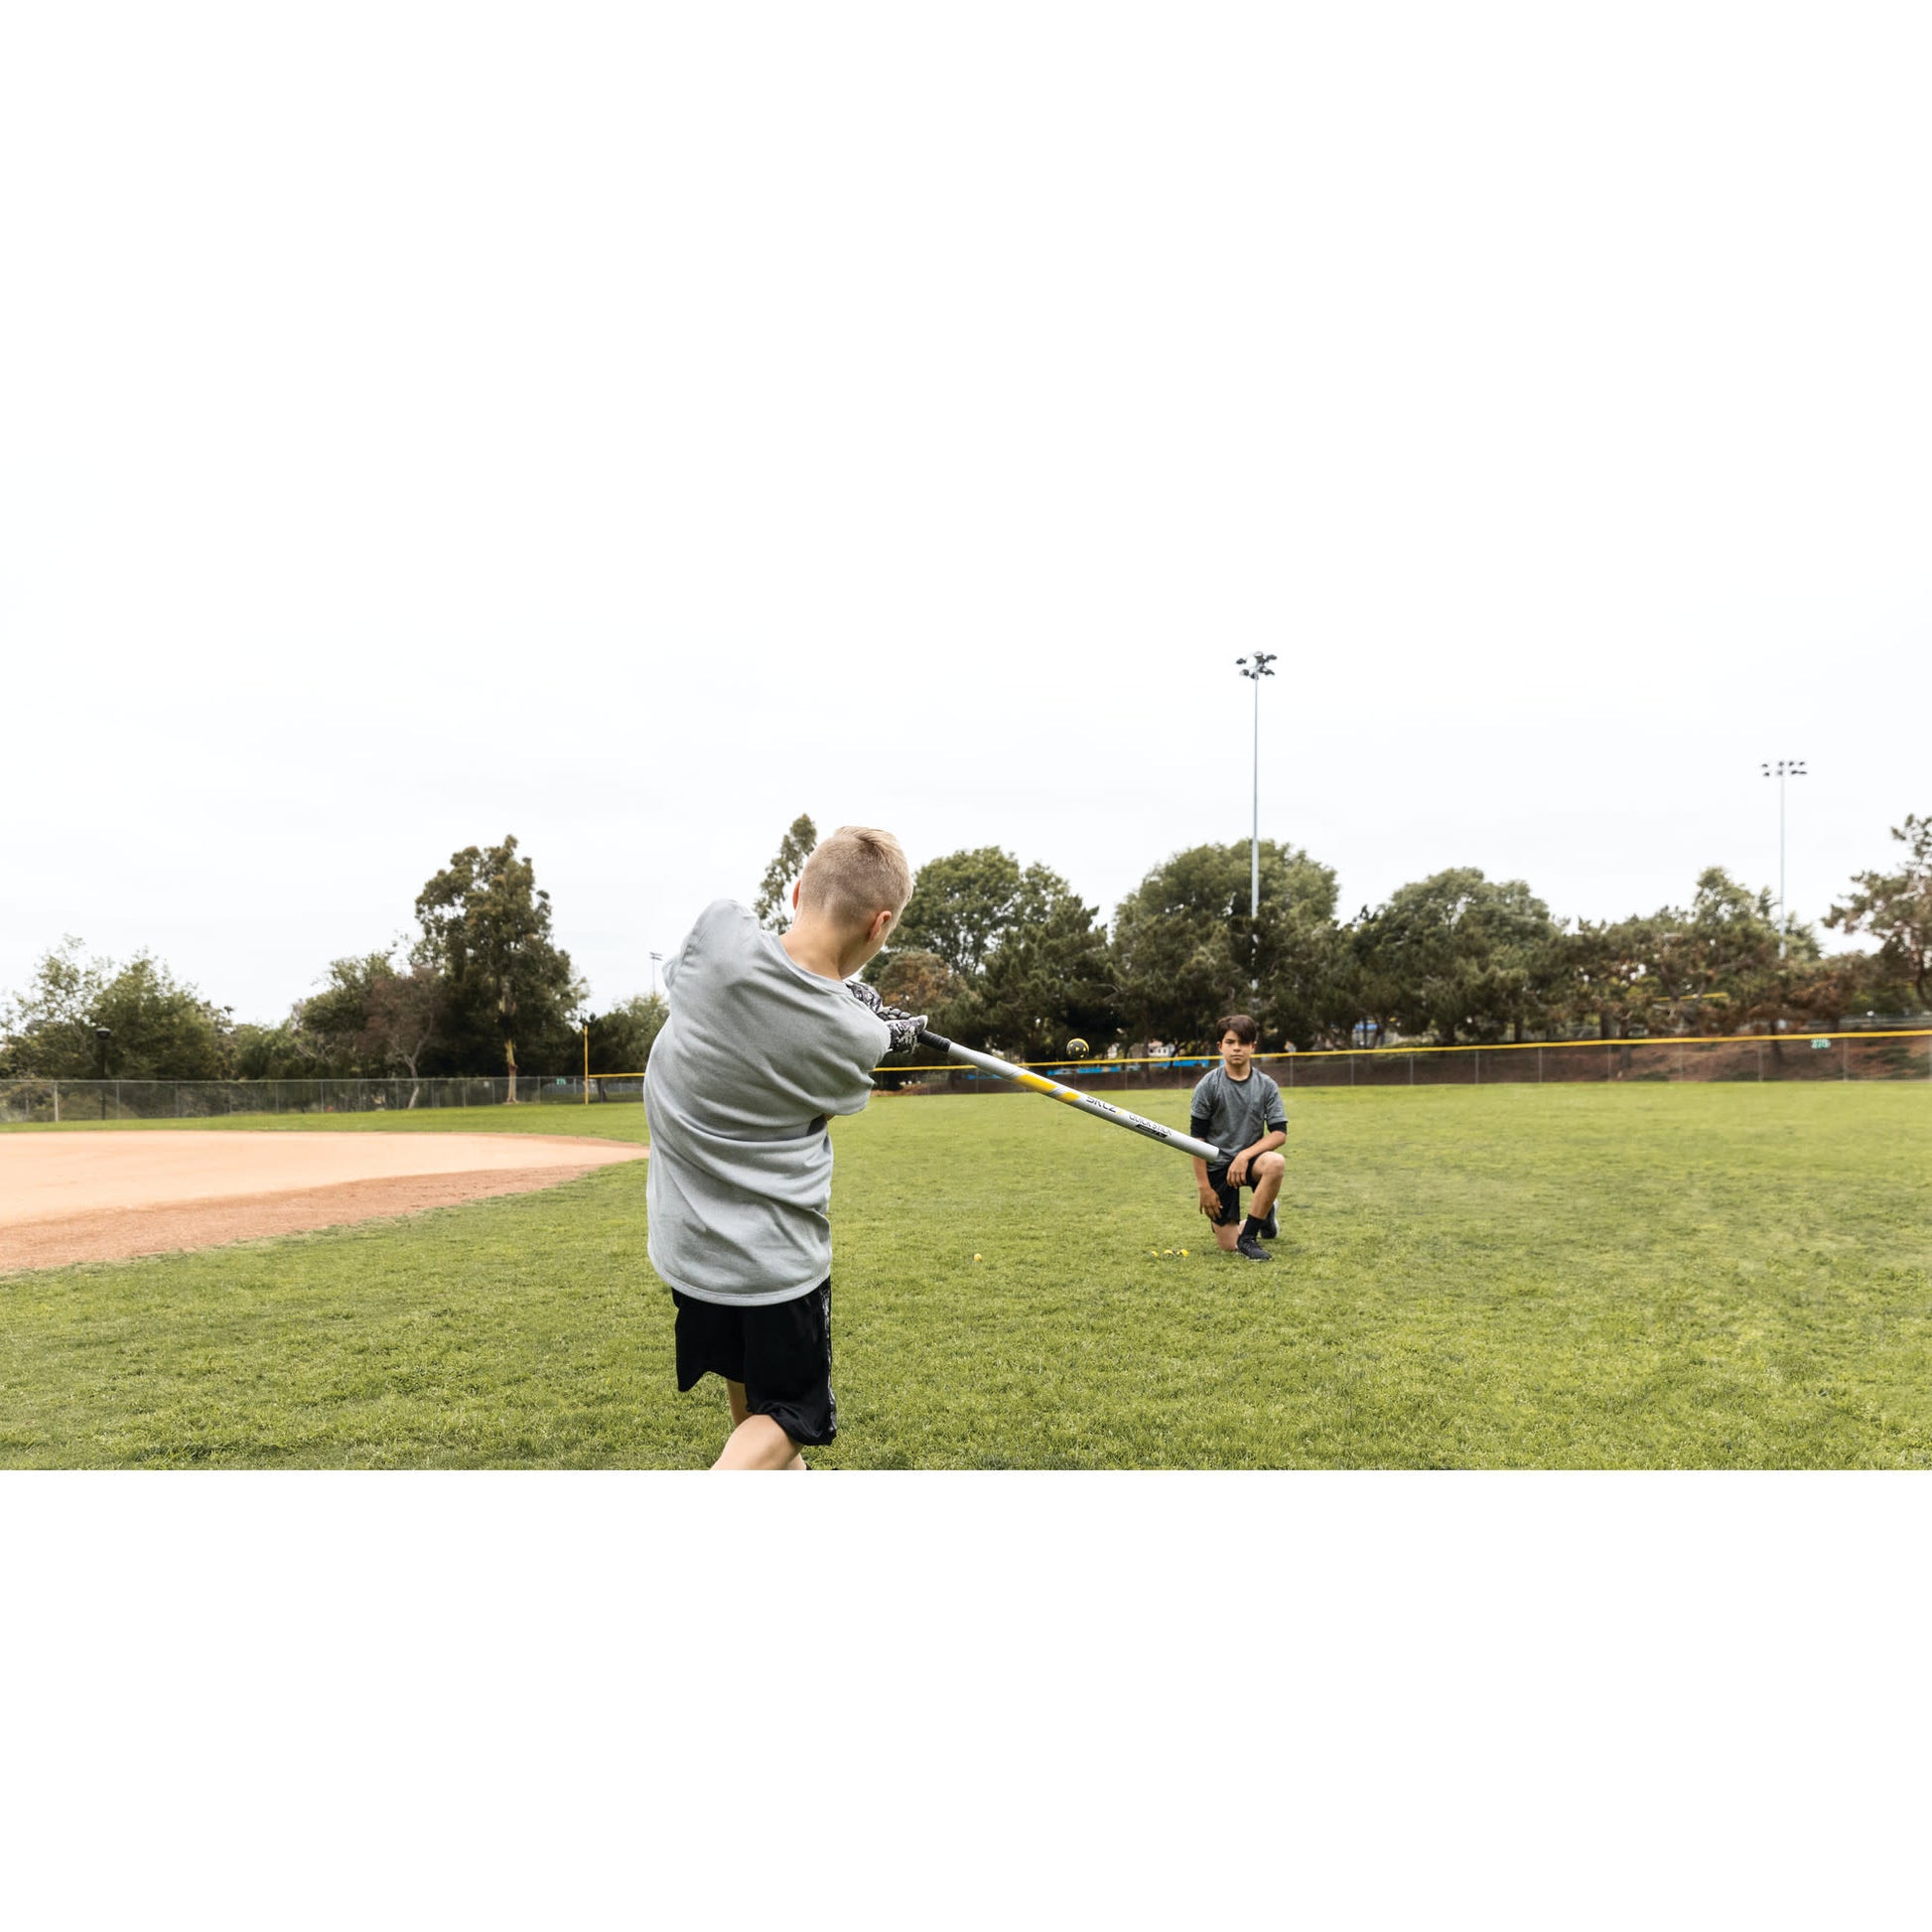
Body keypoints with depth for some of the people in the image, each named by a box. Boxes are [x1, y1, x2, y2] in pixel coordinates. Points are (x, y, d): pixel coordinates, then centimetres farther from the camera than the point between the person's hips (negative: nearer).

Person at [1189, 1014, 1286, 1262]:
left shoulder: (1266, 1086, -3)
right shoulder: (1208, 1085, -8)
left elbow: (1280, 1133, -9)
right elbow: (1197, 1138, -7)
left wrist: (1245, 1155, -23)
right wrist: (1203, 1186, -10)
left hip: (1249, 1159, 1)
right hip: (1216, 1167, -1)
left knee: (1276, 1163, -35)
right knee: (1228, 1246, -6)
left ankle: (1248, 1237, -18)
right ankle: (1263, 1215, 30)